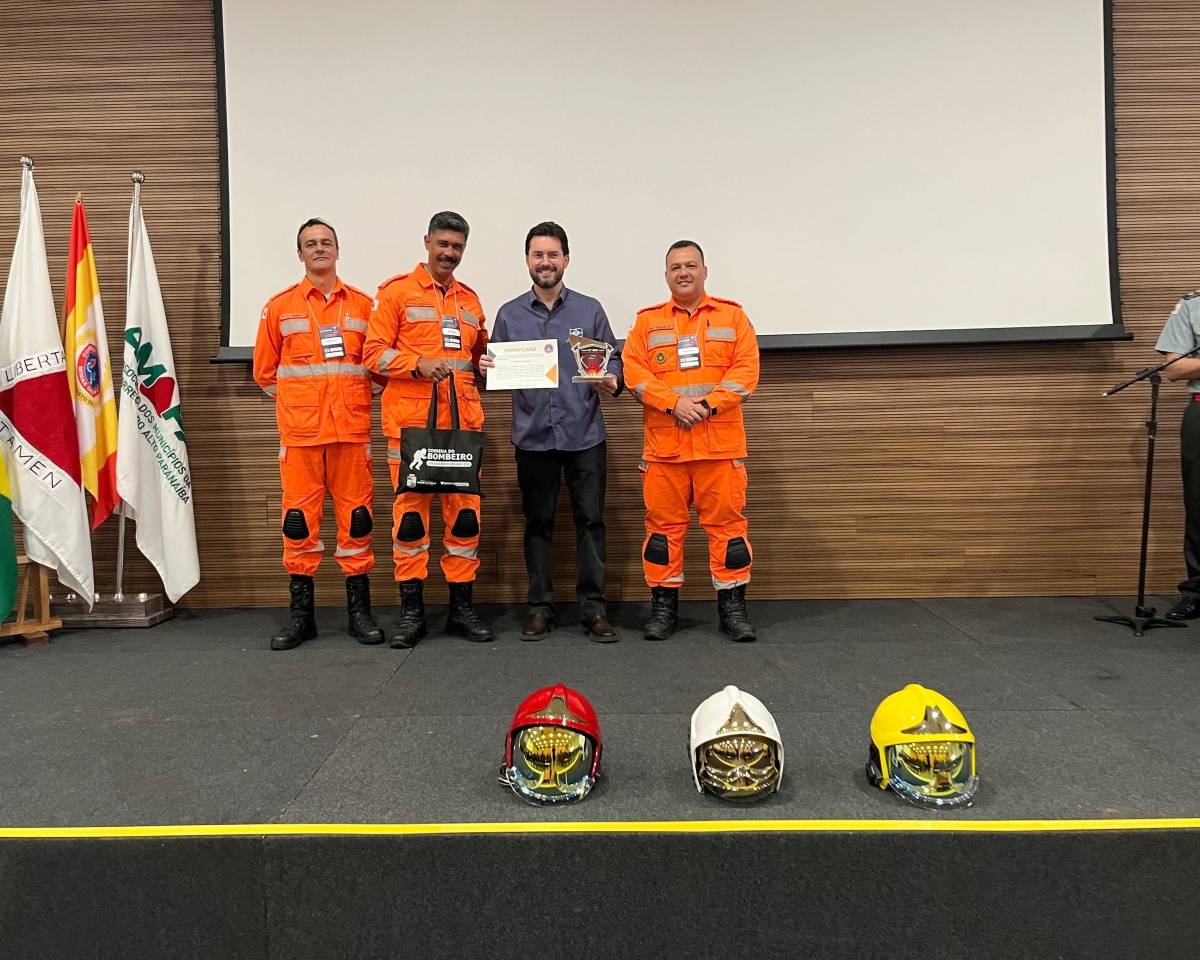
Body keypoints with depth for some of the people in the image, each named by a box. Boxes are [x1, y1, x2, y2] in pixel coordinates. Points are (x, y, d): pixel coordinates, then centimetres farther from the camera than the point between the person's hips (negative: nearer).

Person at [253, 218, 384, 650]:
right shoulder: (280, 306, 9)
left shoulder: (362, 304, 10)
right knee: (299, 518, 2)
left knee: (356, 516, 2)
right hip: (299, 431, 0)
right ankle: (301, 614, 13)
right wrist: (298, 399, 9)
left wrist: (352, 397, 4)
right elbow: (264, 371, 14)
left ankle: (360, 611, 13)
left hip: (352, 429, 0)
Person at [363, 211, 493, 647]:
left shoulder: (470, 300, 18)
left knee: (465, 509, 5)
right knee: (411, 508, 0)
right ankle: (411, 609, 10)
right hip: (410, 419, -4)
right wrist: (418, 364, -17)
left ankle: (462, 606, 16)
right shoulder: (396, 291, 3)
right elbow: (374, 352, -3)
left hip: (463, 419, 5)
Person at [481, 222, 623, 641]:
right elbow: (497, 368, 10)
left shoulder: (589, 310, 6)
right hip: (533, 435, 1)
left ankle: (594, 608, 9)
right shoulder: (509, 314, 8)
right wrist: (486, 368, -12)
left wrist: (612, 381, -15)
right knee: (538, 523, 8)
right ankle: (540, 608, 17)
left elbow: (612, 359, 6)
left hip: (584, 434, -1)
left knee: (590, 521, 0)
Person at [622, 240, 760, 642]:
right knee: (663, 523, 5)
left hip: (720, 441, 0)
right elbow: (634, 371, 0)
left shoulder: (732, 315, 10)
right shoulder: (647, 321, 11)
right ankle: (664, 604, 17)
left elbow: (746, 368, 0)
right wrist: (673, 402, -14)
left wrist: (709, 403, -13)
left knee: (726, 521, 2)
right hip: (664, 442, 1)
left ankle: (732, 605, 13)